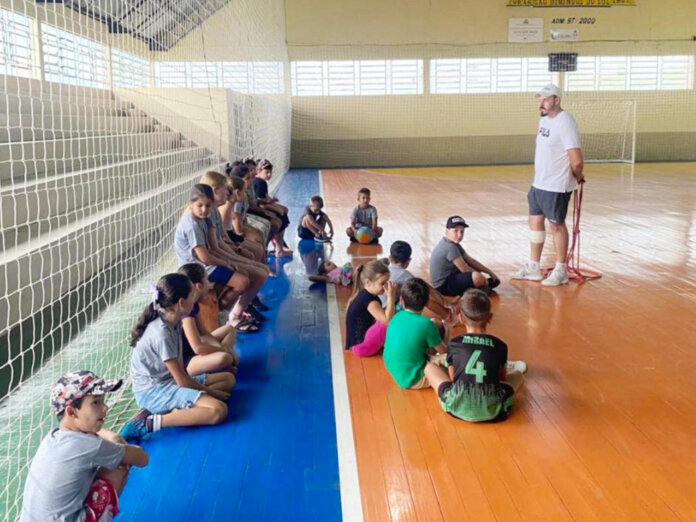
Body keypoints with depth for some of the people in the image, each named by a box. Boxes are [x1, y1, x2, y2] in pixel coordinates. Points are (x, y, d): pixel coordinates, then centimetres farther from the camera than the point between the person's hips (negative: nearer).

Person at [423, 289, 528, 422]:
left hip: (457, 407, 0)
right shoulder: (500, 346, 7)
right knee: (518, 373, 25)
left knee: (429, 367, 22)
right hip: (492, 411, 1)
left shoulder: (453, 344, 6)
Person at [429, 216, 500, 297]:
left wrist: (489, 272, 8)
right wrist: (483, 279, -9)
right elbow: (464, 269, -21)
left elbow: (470, 261, 14)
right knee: (477, 277, -32)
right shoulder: (450, 247, -23)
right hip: (443, 286, -11)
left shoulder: (454, 245, 9)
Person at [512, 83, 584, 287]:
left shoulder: (564, 122, -19)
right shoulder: (544, 120, 10)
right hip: (538, 183, 8)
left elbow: (576, 160, -22)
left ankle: (560, 271, 16)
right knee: (535, 221, 13)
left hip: (556, 186, -8)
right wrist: (539, 178, 14)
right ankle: (533, 267, 24)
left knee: (556, 224, 2)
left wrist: (578, 177, -5)